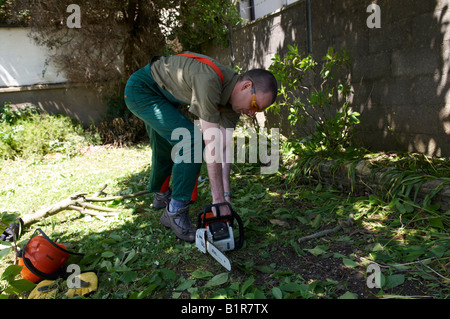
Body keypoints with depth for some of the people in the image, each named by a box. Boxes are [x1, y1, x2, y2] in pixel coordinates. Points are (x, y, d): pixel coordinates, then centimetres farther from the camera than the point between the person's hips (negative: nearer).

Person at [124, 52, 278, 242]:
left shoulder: (234, 98, -10)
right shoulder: (209, 81, -37)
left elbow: (223, 148, -11)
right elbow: (212, 145, -38)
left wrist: (225, 196, -17)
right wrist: (218, 200, -33)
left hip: (164, 96, 9)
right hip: (142, 89, -8)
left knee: (165, 150, 21)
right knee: (192, 141, -21)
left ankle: (161, 196, 49)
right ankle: (176, 212, -9)